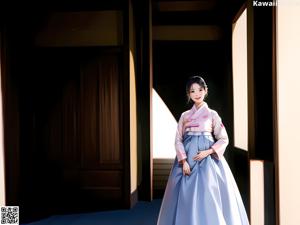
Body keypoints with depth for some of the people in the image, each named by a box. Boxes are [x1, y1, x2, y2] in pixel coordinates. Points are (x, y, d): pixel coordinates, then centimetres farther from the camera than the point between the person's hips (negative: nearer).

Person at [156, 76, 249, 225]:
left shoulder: (212, 114, 6)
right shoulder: (184, 116, 11)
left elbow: (223, 139, 3)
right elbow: (178, 140, 6)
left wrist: (208, 152, -12)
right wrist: (183, 161, -9)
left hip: (207, 160, -2)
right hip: (187, 160, 2)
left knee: (208, 197, -7)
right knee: (186, 198, 1)